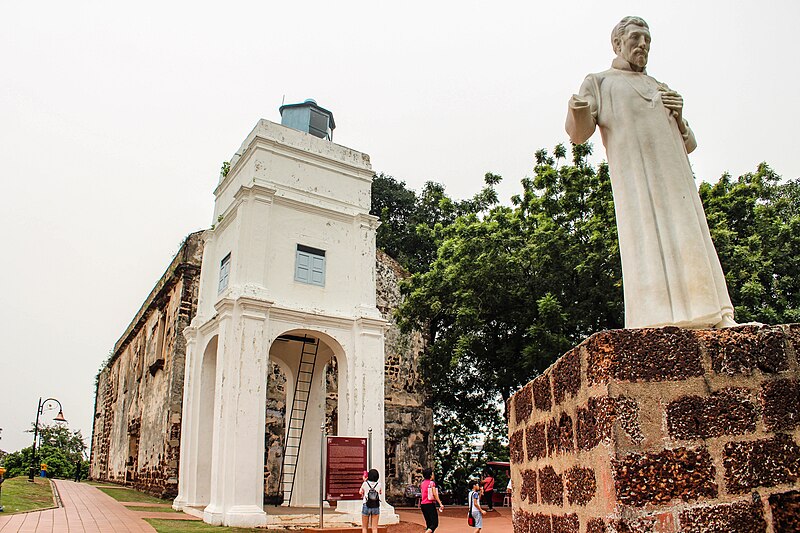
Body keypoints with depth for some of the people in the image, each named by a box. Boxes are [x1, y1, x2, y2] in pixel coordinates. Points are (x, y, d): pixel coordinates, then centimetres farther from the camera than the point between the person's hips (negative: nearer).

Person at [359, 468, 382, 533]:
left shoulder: (365, 484, -7)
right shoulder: (378, 484, -3)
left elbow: (360, 492, 12)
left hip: (366, 506, -1)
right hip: (376, 507, 1)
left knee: (364, 528, 11)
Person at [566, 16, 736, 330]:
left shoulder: (661, 89, 31)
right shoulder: (598, 83, 18)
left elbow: (688, 145, 25)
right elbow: (578, 134, 0)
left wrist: (678, 116, 4)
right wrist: (578, 112, -23)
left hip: (675, 177, 5)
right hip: (635, 177, -5)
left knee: (691, 245, -5)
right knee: (647, 245, -18)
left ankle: (717, 320, -10)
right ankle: (658, 326, -24)